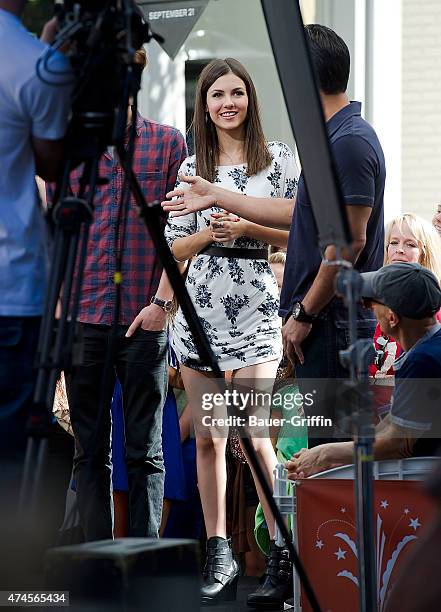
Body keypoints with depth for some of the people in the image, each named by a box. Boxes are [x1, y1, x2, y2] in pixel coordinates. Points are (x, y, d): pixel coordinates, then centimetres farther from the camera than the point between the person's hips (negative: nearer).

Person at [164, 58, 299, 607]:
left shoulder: (278, 159, 4)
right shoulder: (192, 167, 11)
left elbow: (296, 233, 2)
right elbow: (174, 247, 10)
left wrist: (246, 227, -12)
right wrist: (210, 231, -9)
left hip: (256, 306, -3)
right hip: (200, 305, 3)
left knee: (253, 435, -10)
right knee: (207, 437, 4)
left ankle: (281, 548, -1)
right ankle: (218, 551, 11)